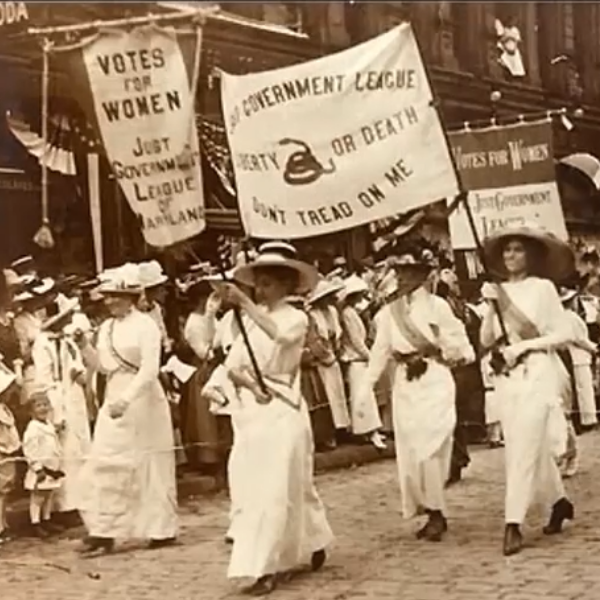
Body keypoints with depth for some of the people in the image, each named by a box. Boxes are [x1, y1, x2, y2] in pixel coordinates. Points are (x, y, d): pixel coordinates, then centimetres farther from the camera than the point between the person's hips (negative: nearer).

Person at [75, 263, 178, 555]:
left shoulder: (145, 325, -11)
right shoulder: (106, 328, 10)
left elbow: (150, 369, -19)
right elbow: (102, 365, 14)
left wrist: (126, 399, -29)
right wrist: (84, 344, -1)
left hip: (143, 400, -7)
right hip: (114, 400, 7)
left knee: (151, 465, 0)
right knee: (105, 464, 2)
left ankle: (163, 529, 10)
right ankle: (103, 531, 5)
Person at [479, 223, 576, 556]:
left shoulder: (542, 287, -3)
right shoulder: (499, 290, 8)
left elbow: (563, 334, -4)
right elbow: (486, 341, 4)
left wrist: (524, 345, -14)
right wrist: (491, 306, -8)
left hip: (537, 374, -5)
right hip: (507, 377, 5)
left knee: (523, 447, -10)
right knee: (535, 446, 12)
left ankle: (513, 523, -9)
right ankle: (559, 502, 33)